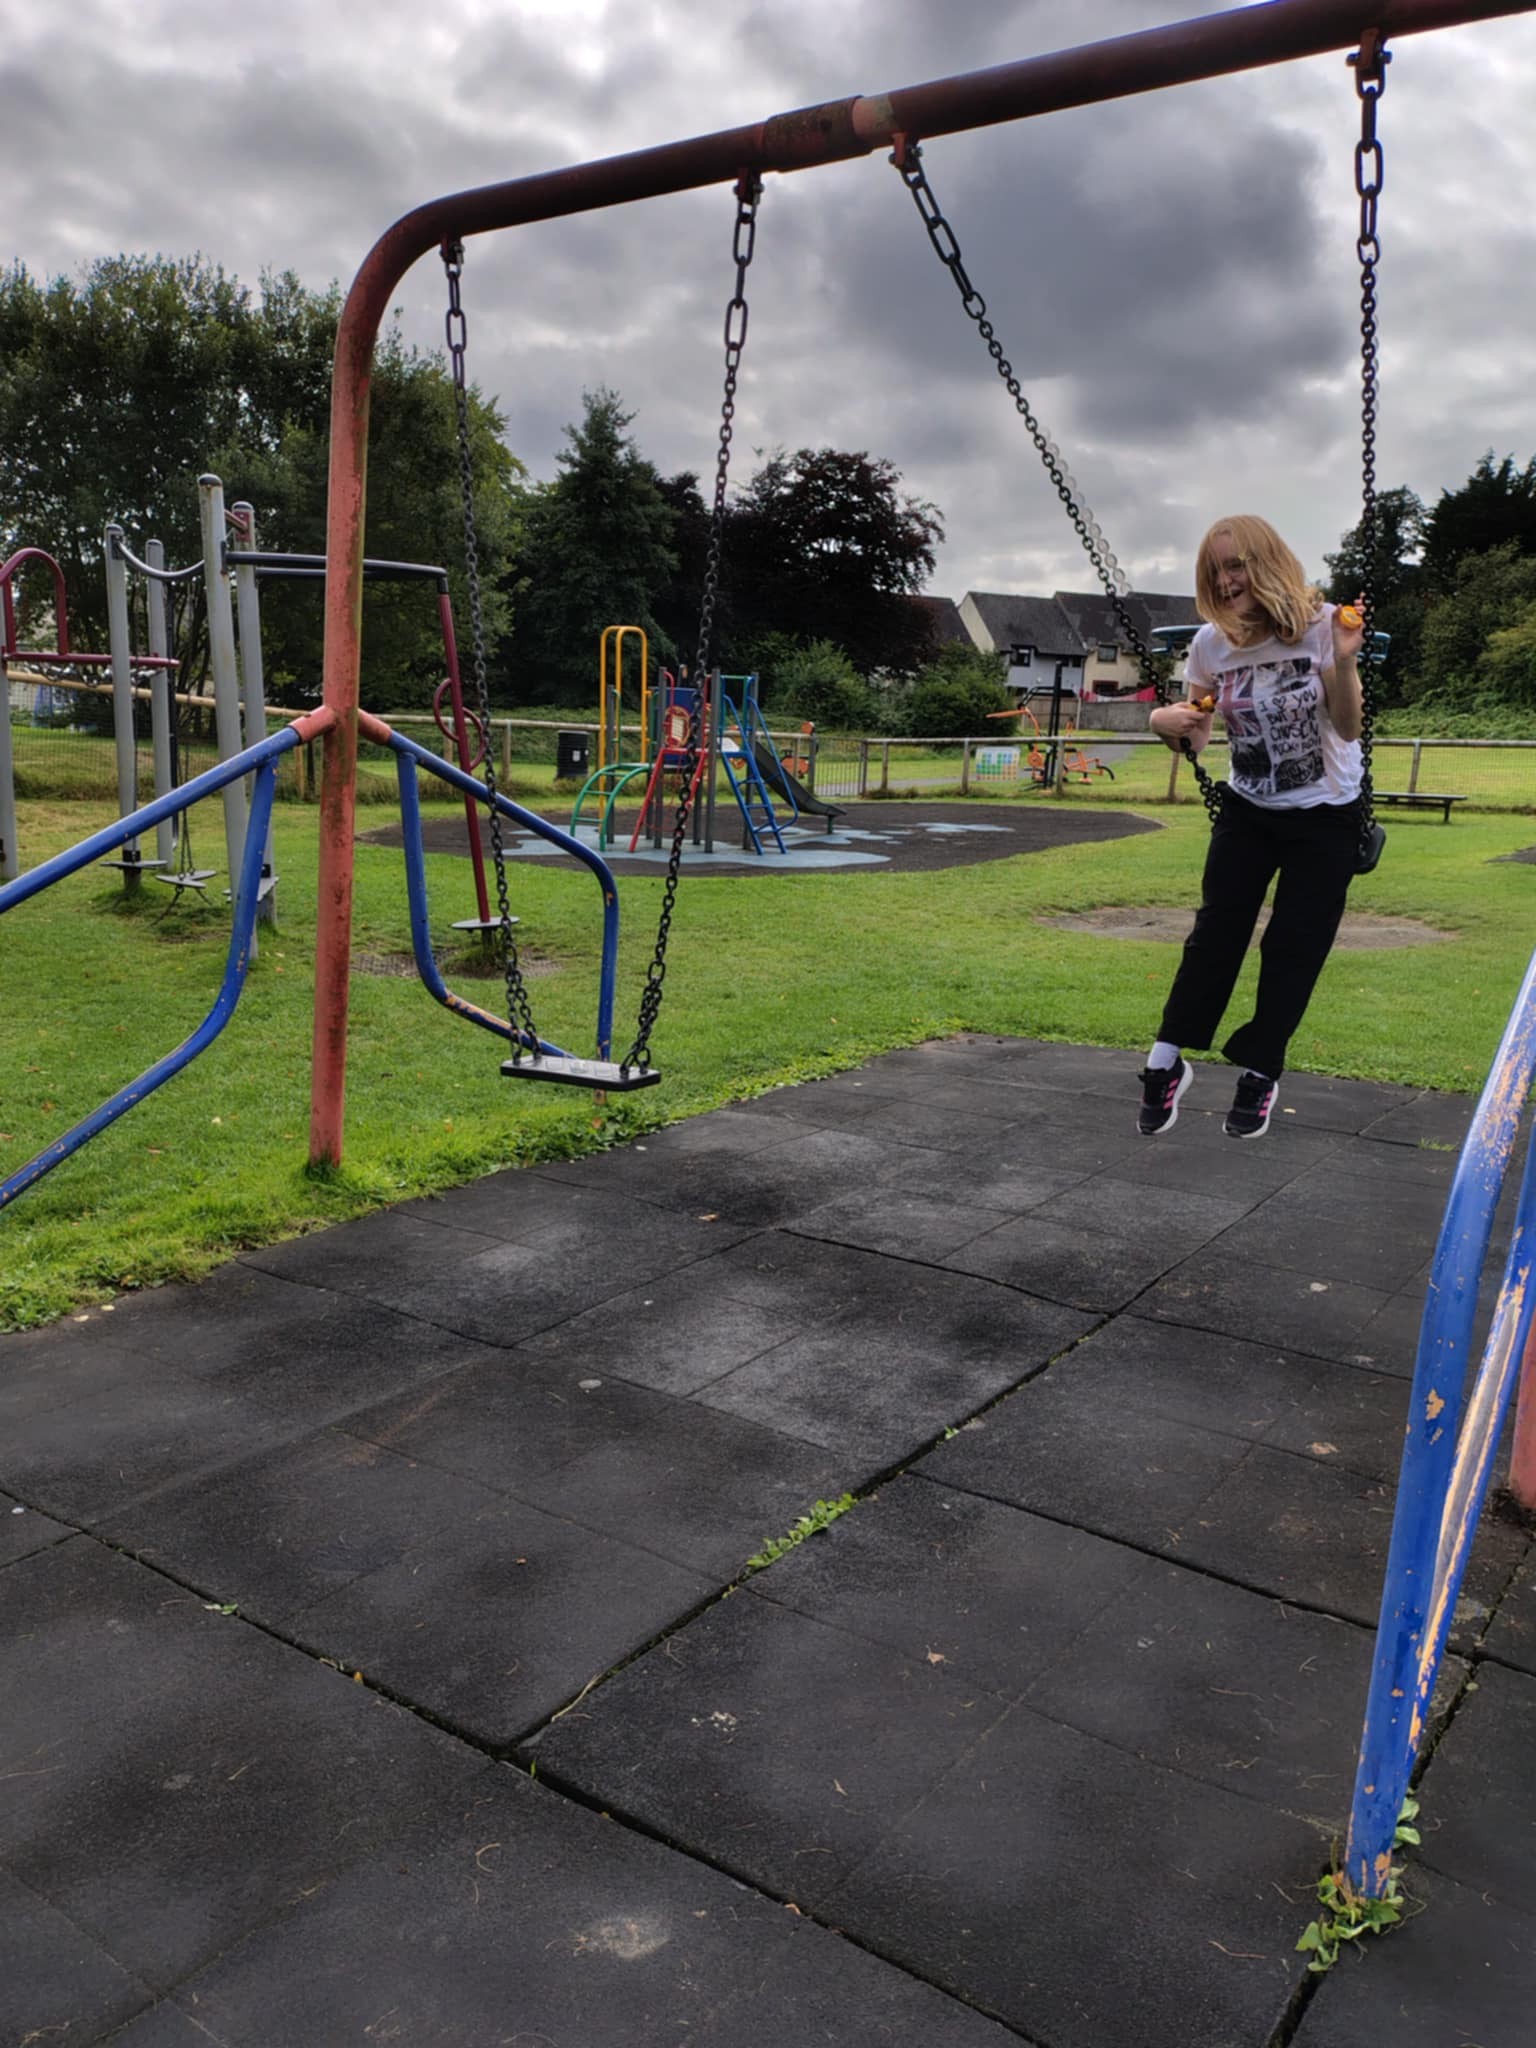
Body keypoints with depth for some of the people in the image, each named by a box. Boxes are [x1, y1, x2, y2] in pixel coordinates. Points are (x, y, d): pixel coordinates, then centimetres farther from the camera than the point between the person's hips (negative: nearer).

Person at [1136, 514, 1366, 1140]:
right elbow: (1197, 734, 1)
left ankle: (1260, 1072, 10)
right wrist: (1166, 721, -21)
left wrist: (1343, 662, -34)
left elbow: (1347, 729, -18)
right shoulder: (1211, 643, -7)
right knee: (1215, 934, -6)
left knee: (1293, 948, -2)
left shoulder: (1320, 625, -17)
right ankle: (1166, 1061, -1)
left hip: (1325, 815, -2)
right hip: (1247, 811, 2)